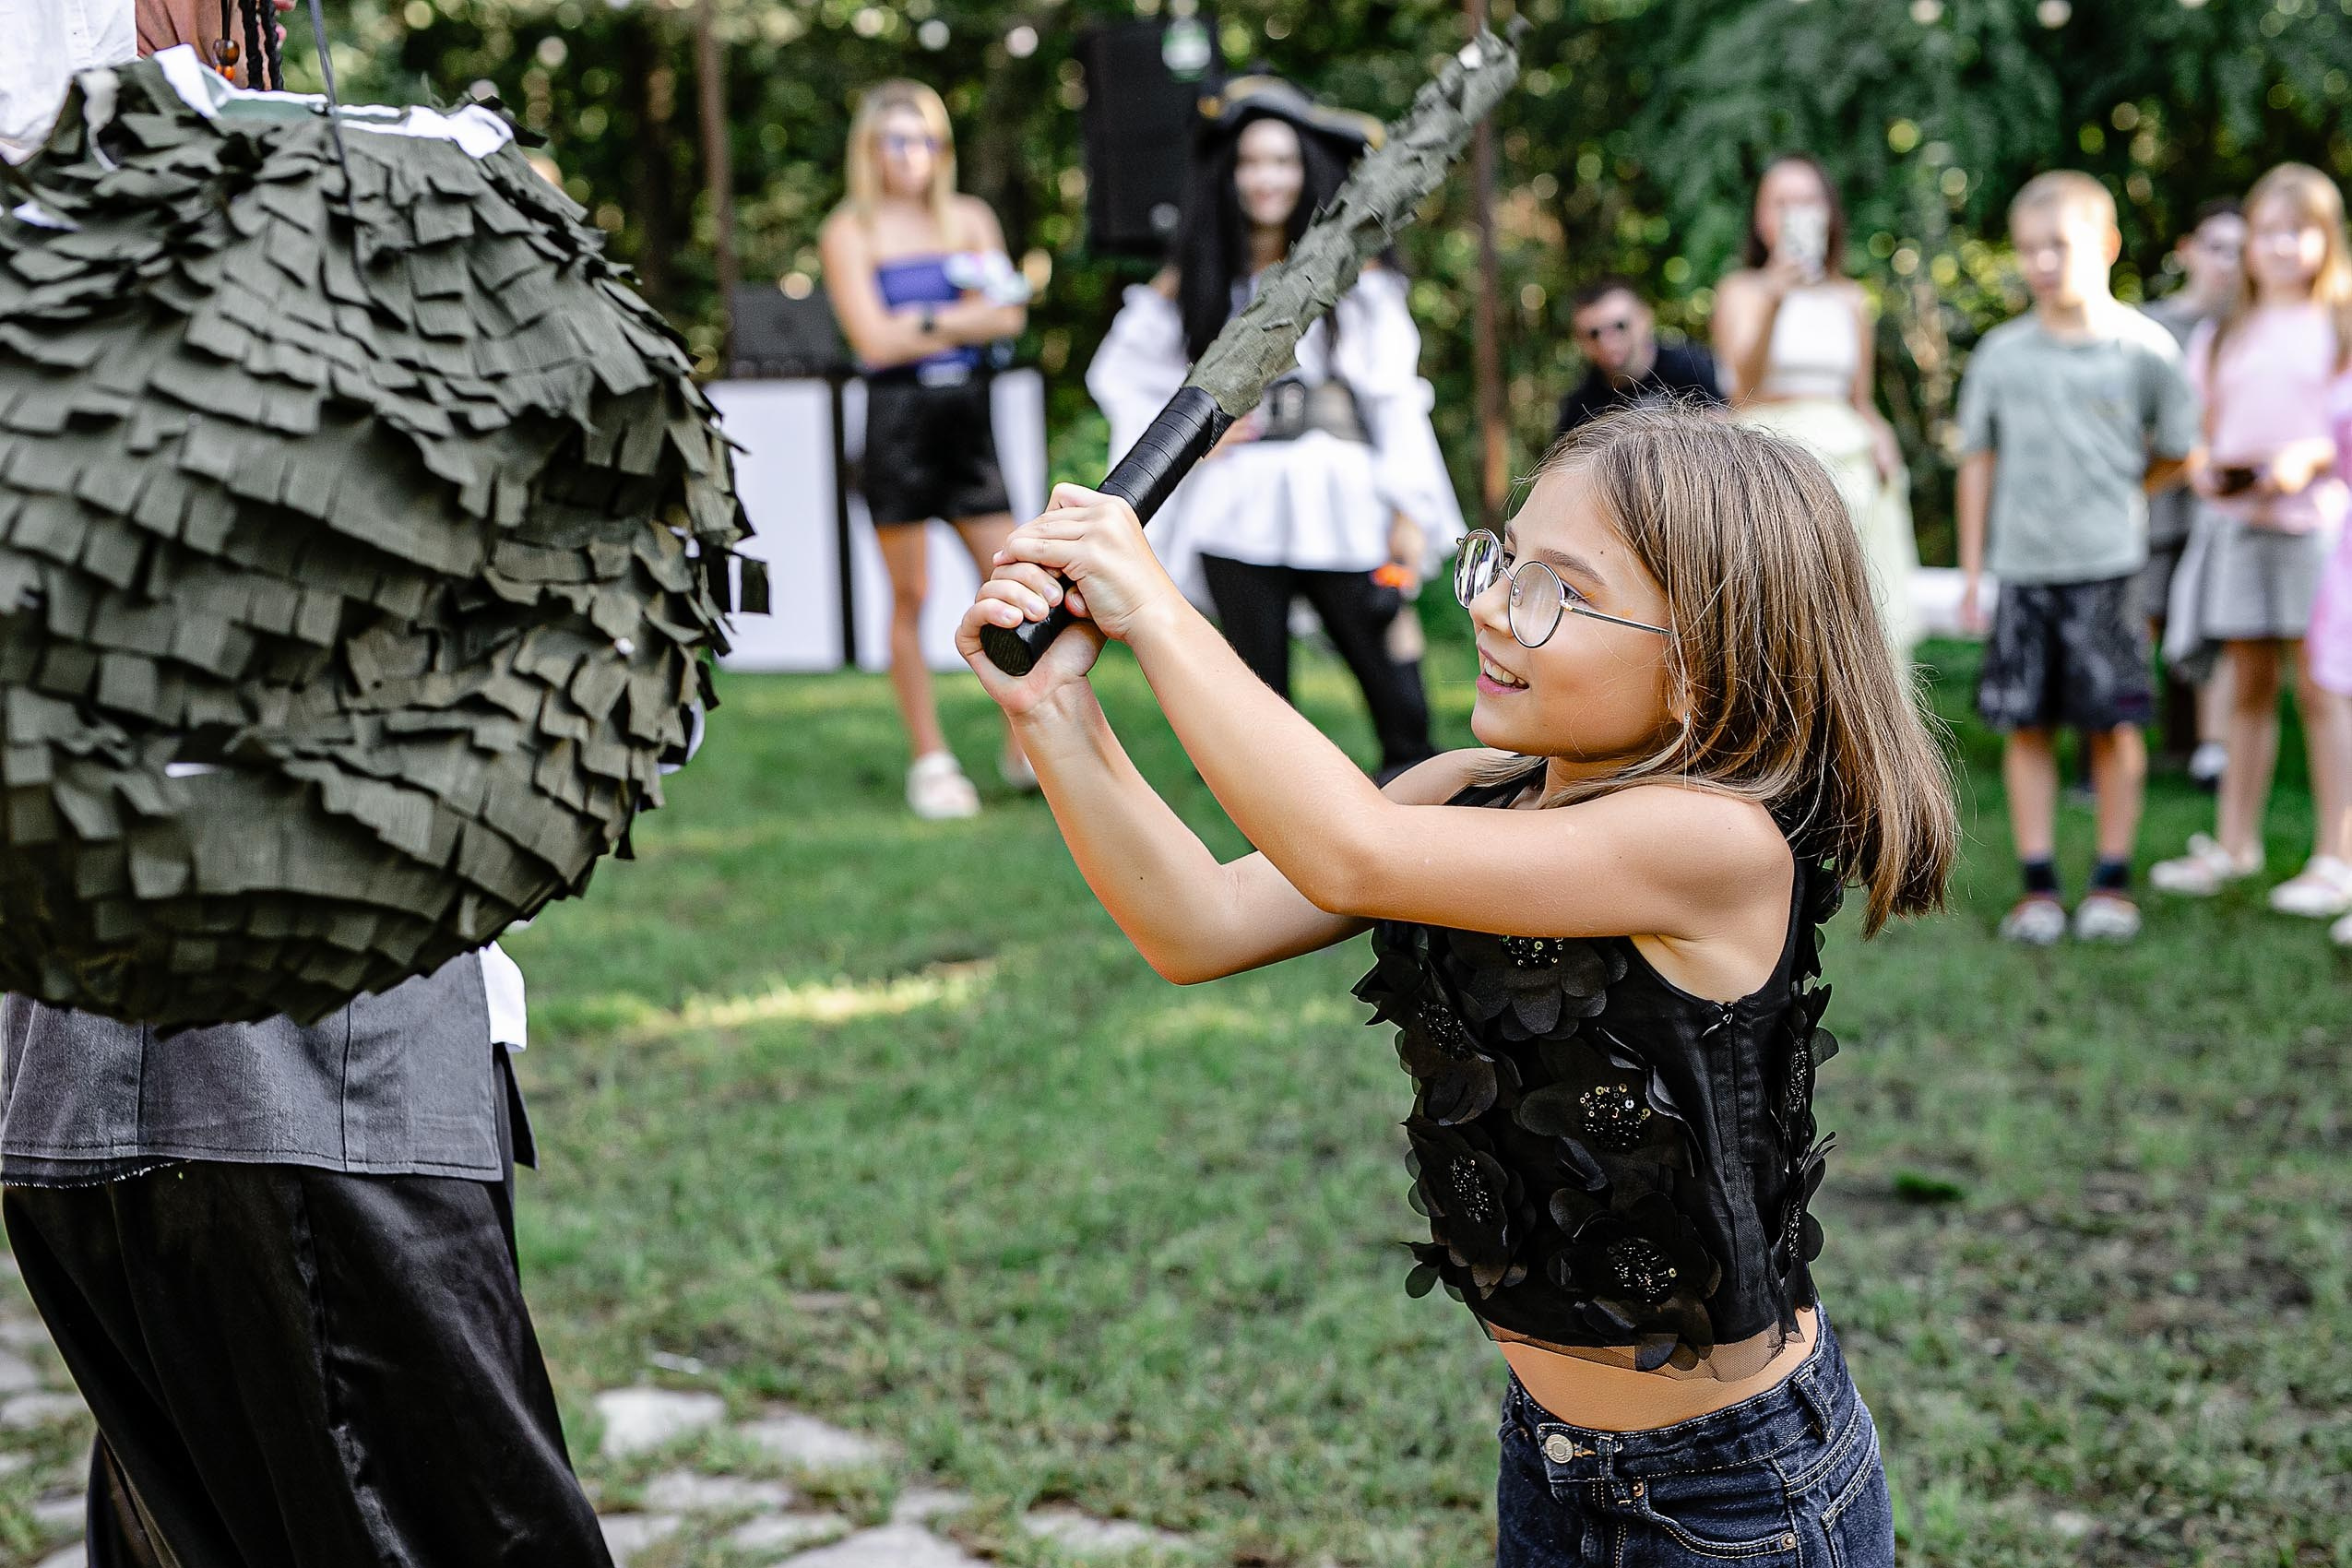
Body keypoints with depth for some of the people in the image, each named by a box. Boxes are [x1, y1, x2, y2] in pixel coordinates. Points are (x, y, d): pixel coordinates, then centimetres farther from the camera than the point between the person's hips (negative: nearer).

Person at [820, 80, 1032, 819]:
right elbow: (873, 339, -9)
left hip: (966, 411, 3)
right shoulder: (849, 231, 1)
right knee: (910, 597, 1)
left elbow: (1008, 317, 0)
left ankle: (1024, 743, 11)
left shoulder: (971, 218, 11)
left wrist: (922, 321, -11)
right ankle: (930, 760, 9)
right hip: (896, 417, -3)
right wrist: (963, 317, -3)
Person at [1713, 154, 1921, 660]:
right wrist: (1773, 301, -27)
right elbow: (1745, 382, -13)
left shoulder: (1851, 300, 15)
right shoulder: (1740, 290, 4)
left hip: (1844, 461, 4)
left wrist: (1879, 437, 1)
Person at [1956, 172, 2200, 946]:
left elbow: (2177, 451, 10)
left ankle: (2112, 882, 15)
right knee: (2026, 728, 4)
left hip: (2108, 569, -2)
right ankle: (2038, 886, 13)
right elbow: (1978, 462, 9)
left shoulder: (2144, 347, -2)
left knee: (2113, 726, 2)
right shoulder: (2000, 353, 4)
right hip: (2022, 570, 2)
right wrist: (1972, 573, 8)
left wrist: (2112, 495, 6)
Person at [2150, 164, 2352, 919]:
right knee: (2247, 686, 9)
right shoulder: (2221, 337, 16)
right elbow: (2205, 431, 18)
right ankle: (2234, 843, 17)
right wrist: (2205, 471, -2)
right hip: (2239, 523, 4)